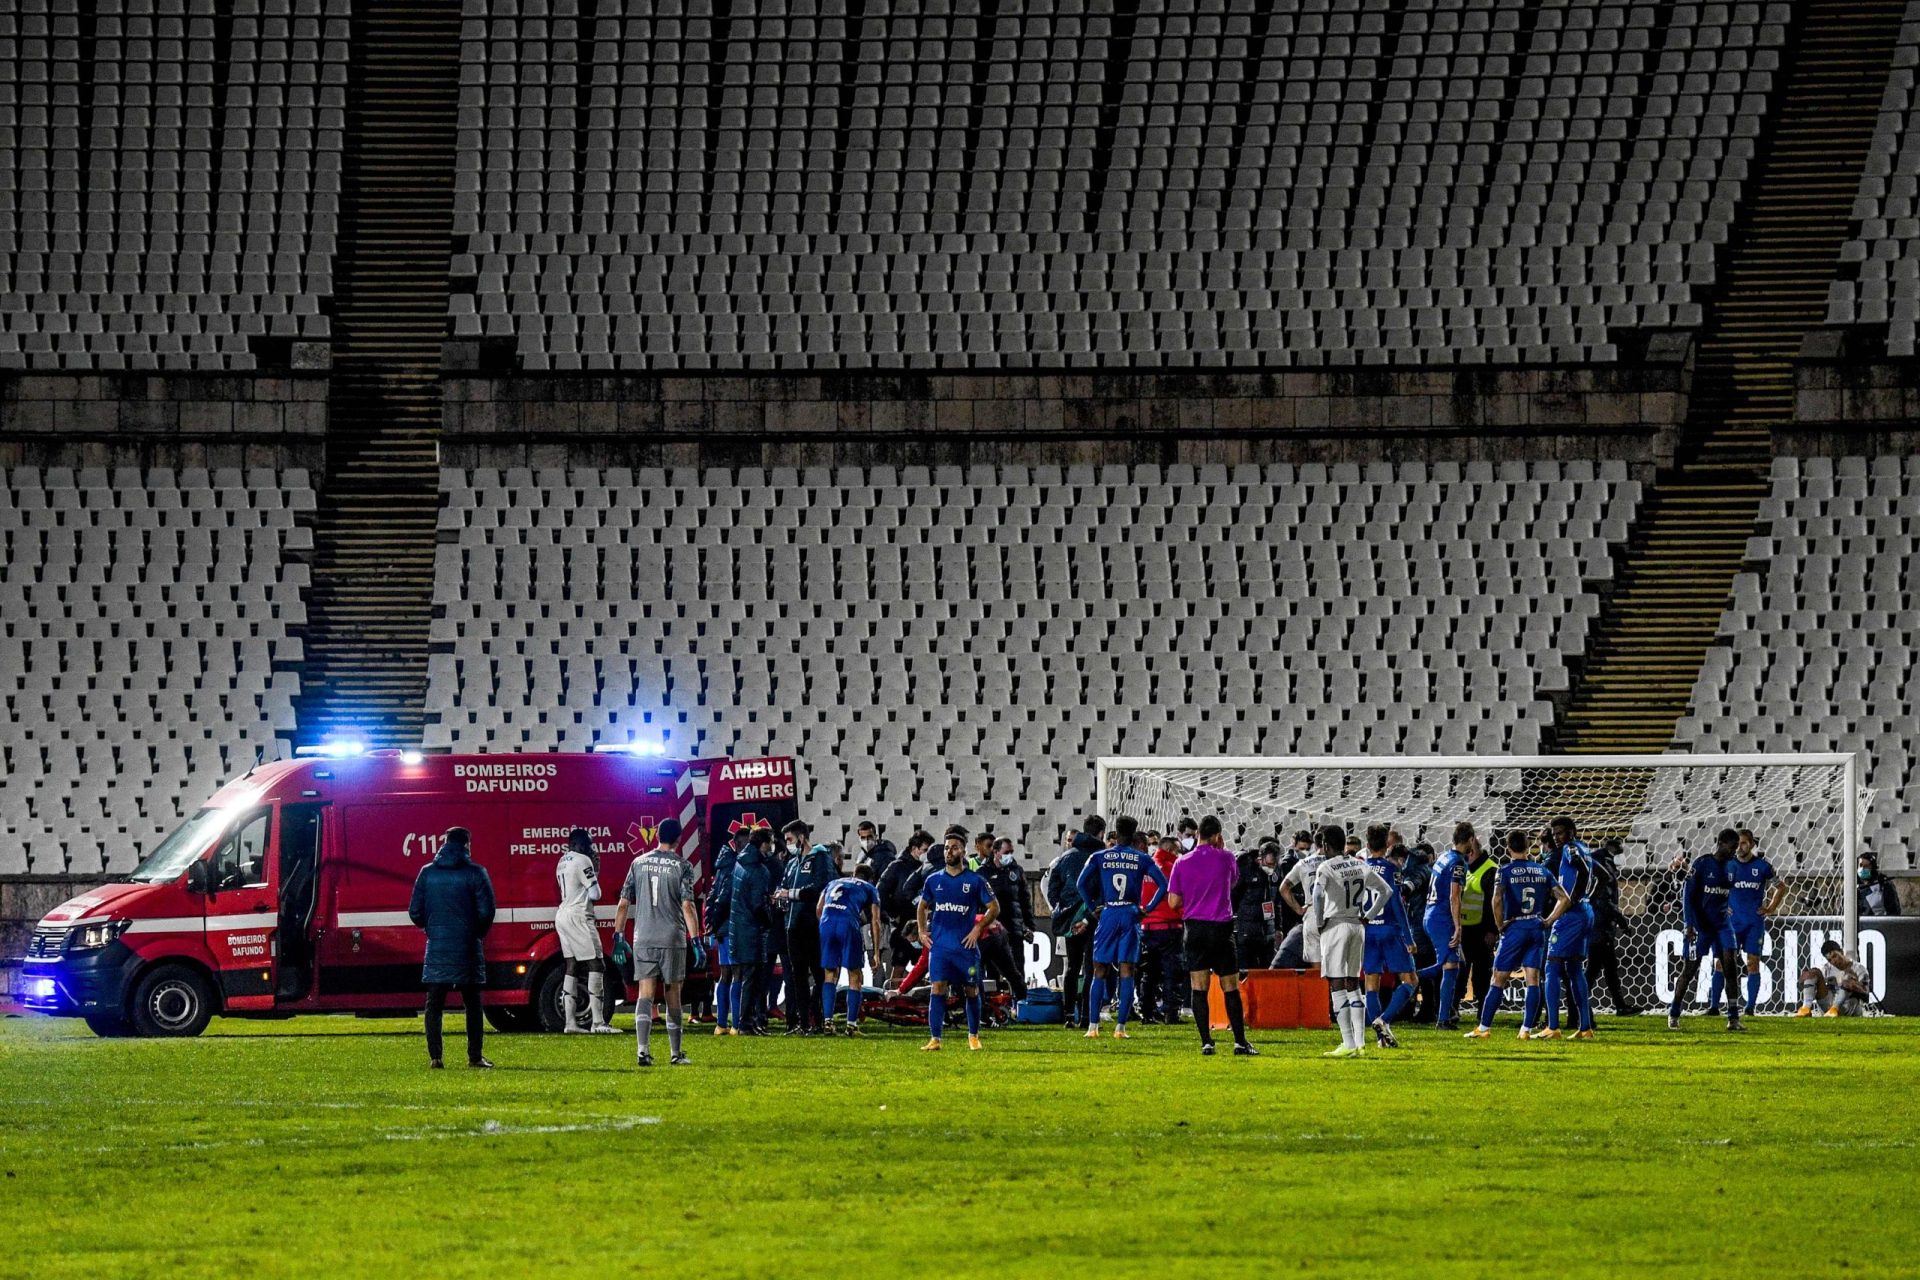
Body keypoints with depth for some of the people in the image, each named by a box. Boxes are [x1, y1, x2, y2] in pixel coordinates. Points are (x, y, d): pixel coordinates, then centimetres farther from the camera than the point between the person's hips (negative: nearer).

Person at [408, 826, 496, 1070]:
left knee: (434, 1005, 5)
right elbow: (486, 911, -8)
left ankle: (434, 1057, -2)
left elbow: (415, 912, 3)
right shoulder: (475, 873, -5)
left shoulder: (427, 873, 4)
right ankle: (475, 1057, 5)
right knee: (472, 1004, 7)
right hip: (467, 948, -2)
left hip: (436, 947, 2)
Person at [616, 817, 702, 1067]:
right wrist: (696, 940, -10)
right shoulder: (682, 866, -4)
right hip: (673, 940, -2)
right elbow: (687, 906, -11)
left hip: (643, 940, 2)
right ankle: (675, 1053, 15)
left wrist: (618, 935, 14)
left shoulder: (639, 863, 7)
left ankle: (643, 1049, -18)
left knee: (645, 994, -1)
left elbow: (624, 903, 7)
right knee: (672, 995, 8)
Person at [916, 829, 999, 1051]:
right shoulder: (934, 880, 8)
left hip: (965, 946, -1)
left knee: (971, 990, 6)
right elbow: (923, 906, 22)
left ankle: (973, 1036, 23)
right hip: (939, 946, 1)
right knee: (938, 988, -10)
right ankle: (934, 1039, -11)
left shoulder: (975, 881, -1)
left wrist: (978, 928, -6)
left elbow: (994, 907, 4)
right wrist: (922, 931, 9)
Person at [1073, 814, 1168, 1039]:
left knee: (1100, 973, 7)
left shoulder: (1099, 858, 4)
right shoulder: (1142, 859, 3)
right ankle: (1120, 1027, -4)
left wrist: (1093, 907, 3)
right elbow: (1163, 884, -4)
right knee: (1126, 974, 1)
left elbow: (1081, 883, -5)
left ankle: (1093, 1026, 1)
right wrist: (1147, 908, 1)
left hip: (1107, 914, 0)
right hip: (1131, 915, 0)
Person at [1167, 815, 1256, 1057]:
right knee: (1230, 988, 4)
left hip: (1194, 928, 1)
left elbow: (1174, 901, 1)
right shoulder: (1225, 858, -3)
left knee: (1199, 988, 3)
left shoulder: (1182, 862, 0)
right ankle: (1240, 1042, 1)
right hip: (1221, 928, -1)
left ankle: (1206, 1042, -3)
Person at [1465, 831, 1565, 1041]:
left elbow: (1497, 899, -19)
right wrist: (1548, 920, 11)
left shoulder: (1506, 871, -4)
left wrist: (1500, 925, -6)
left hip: (1515, 928, -3)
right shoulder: (1543, 871, 8)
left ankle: (1484, 1027, 4)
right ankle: (1526, 1029, -1)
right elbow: (1563, 898, 5)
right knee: (1533, 979, 3)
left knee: (1498, 980, 2)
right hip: (1537, 928, 3)